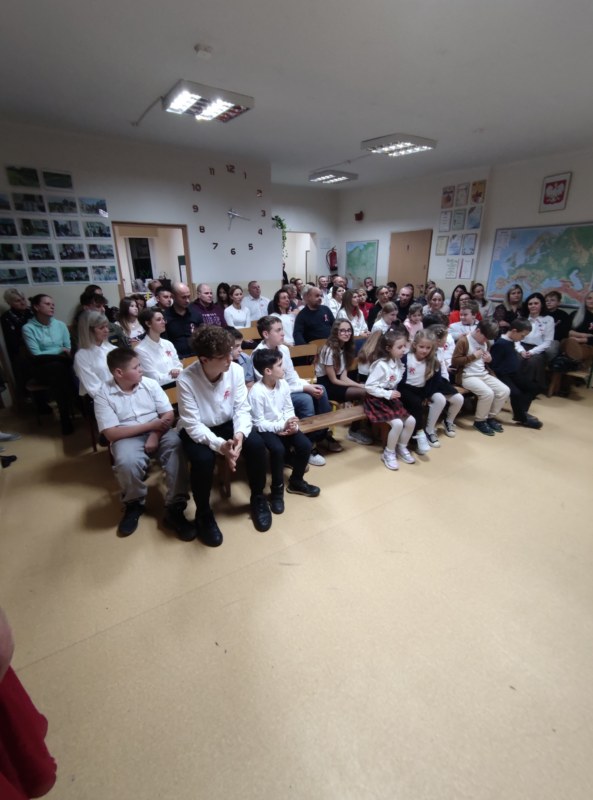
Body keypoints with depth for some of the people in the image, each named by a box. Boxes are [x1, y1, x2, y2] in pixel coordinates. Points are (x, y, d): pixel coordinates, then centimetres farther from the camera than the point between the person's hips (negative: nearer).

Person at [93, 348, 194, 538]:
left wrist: (155, 435, -19)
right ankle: (134, 504, -1)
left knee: (176, 447, -30)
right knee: (127, 462, -35)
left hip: (158, 432, 2)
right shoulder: (103, 395, -6)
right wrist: (151, 425, -17)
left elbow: (169, 415, 0)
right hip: (127, 437, -2)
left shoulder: (150, 383, 1)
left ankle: (174, 509, -21)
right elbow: (111, 433, -13)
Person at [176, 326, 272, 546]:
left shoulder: (236, 370, -17)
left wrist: (239, 434, -31)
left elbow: (242, 408, -12)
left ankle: (258, 498, 6)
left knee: (256, 444, -22)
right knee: (203, 459, -32)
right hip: (195, 430, -3)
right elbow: (193, 425, -26)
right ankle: (203, 514, -2)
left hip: (227, 424, 3)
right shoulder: (186, 380, -27)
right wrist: (220, 445, -39)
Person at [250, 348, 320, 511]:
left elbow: (289, 410, 5)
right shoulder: (256, 392, -21)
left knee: (305, 445, -13)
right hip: (265, 429, -6)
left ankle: (296, 482, 12)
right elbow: (259, 423, -19)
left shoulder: (283, 384, -2)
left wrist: (291, 424, -15)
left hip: (284, 426, 6)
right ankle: (277, 490, -8)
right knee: (278, 449, -33)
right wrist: (281, 426, -27)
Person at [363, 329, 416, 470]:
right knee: (397, 423, -21)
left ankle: (402, 448, 20)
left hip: (391, 398, 8)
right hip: (377, 400, -8)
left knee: (411, 421, -2)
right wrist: (387, 394, -24)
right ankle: (389, 453, 1)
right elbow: (368, 386, -22)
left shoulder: (398, 362, 4)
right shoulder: (380, 365, -21)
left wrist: (393, 394, 0)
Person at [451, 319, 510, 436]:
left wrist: (489, 359, 6)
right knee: (488, 393, -29)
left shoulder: (485, 342, 15)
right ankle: (479, 421, -7)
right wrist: (473, 356, -16)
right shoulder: (463, 340, -11)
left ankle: (491, 417, 9)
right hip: (467, 376, -8)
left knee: (505, 391, -9)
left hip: (484, 374, 8)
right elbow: (455, 361, -17)